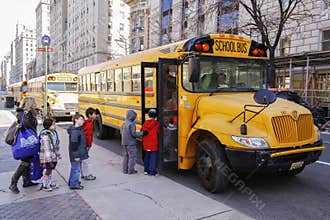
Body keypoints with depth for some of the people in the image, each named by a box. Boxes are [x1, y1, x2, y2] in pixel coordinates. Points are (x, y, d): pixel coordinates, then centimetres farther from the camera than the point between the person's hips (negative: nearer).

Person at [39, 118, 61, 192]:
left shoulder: (54, 133, 7)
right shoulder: (45, 135, -20)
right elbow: (46, 148, -22)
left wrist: (58, 154, 20)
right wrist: (49, 159, -22)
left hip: (53, 156, 8)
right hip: (48, 157, -8)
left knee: (50, 170, 17)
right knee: (48, 170, 1)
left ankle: (49, 184, 30)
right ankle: (44, 186, 15)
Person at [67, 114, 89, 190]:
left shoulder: (79, 129, 8)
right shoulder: (74, 131, -23)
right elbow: (73, 144, -24)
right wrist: (76, 155, -22)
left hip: (79, 154, 10)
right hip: (76, 155, -10)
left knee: (74, 168, 22)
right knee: (76, 169, 1)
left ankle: (72, 181, 37)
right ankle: (74, 184, 13)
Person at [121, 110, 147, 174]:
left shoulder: (123, 124, 7)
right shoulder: (131, 124, -18)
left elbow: (121, 132, 15)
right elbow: (134, 134, -22)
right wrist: (142, 133, -17)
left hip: (124, 142, 8)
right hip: (131, 143, -8)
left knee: (126, 156, 16)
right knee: (132, 156, 2)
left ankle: (125, 170, 21)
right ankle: (131, 170, 5)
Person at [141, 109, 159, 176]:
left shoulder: (145, 123, 0)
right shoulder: (156, 123, -12)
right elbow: (158, 132, -7)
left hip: (146, 144, 4)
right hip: (154, 145, -4)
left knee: (146, 157, 17)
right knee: (153, 157, 2)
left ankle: (146, 170, 24)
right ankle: (152, 171, 2)